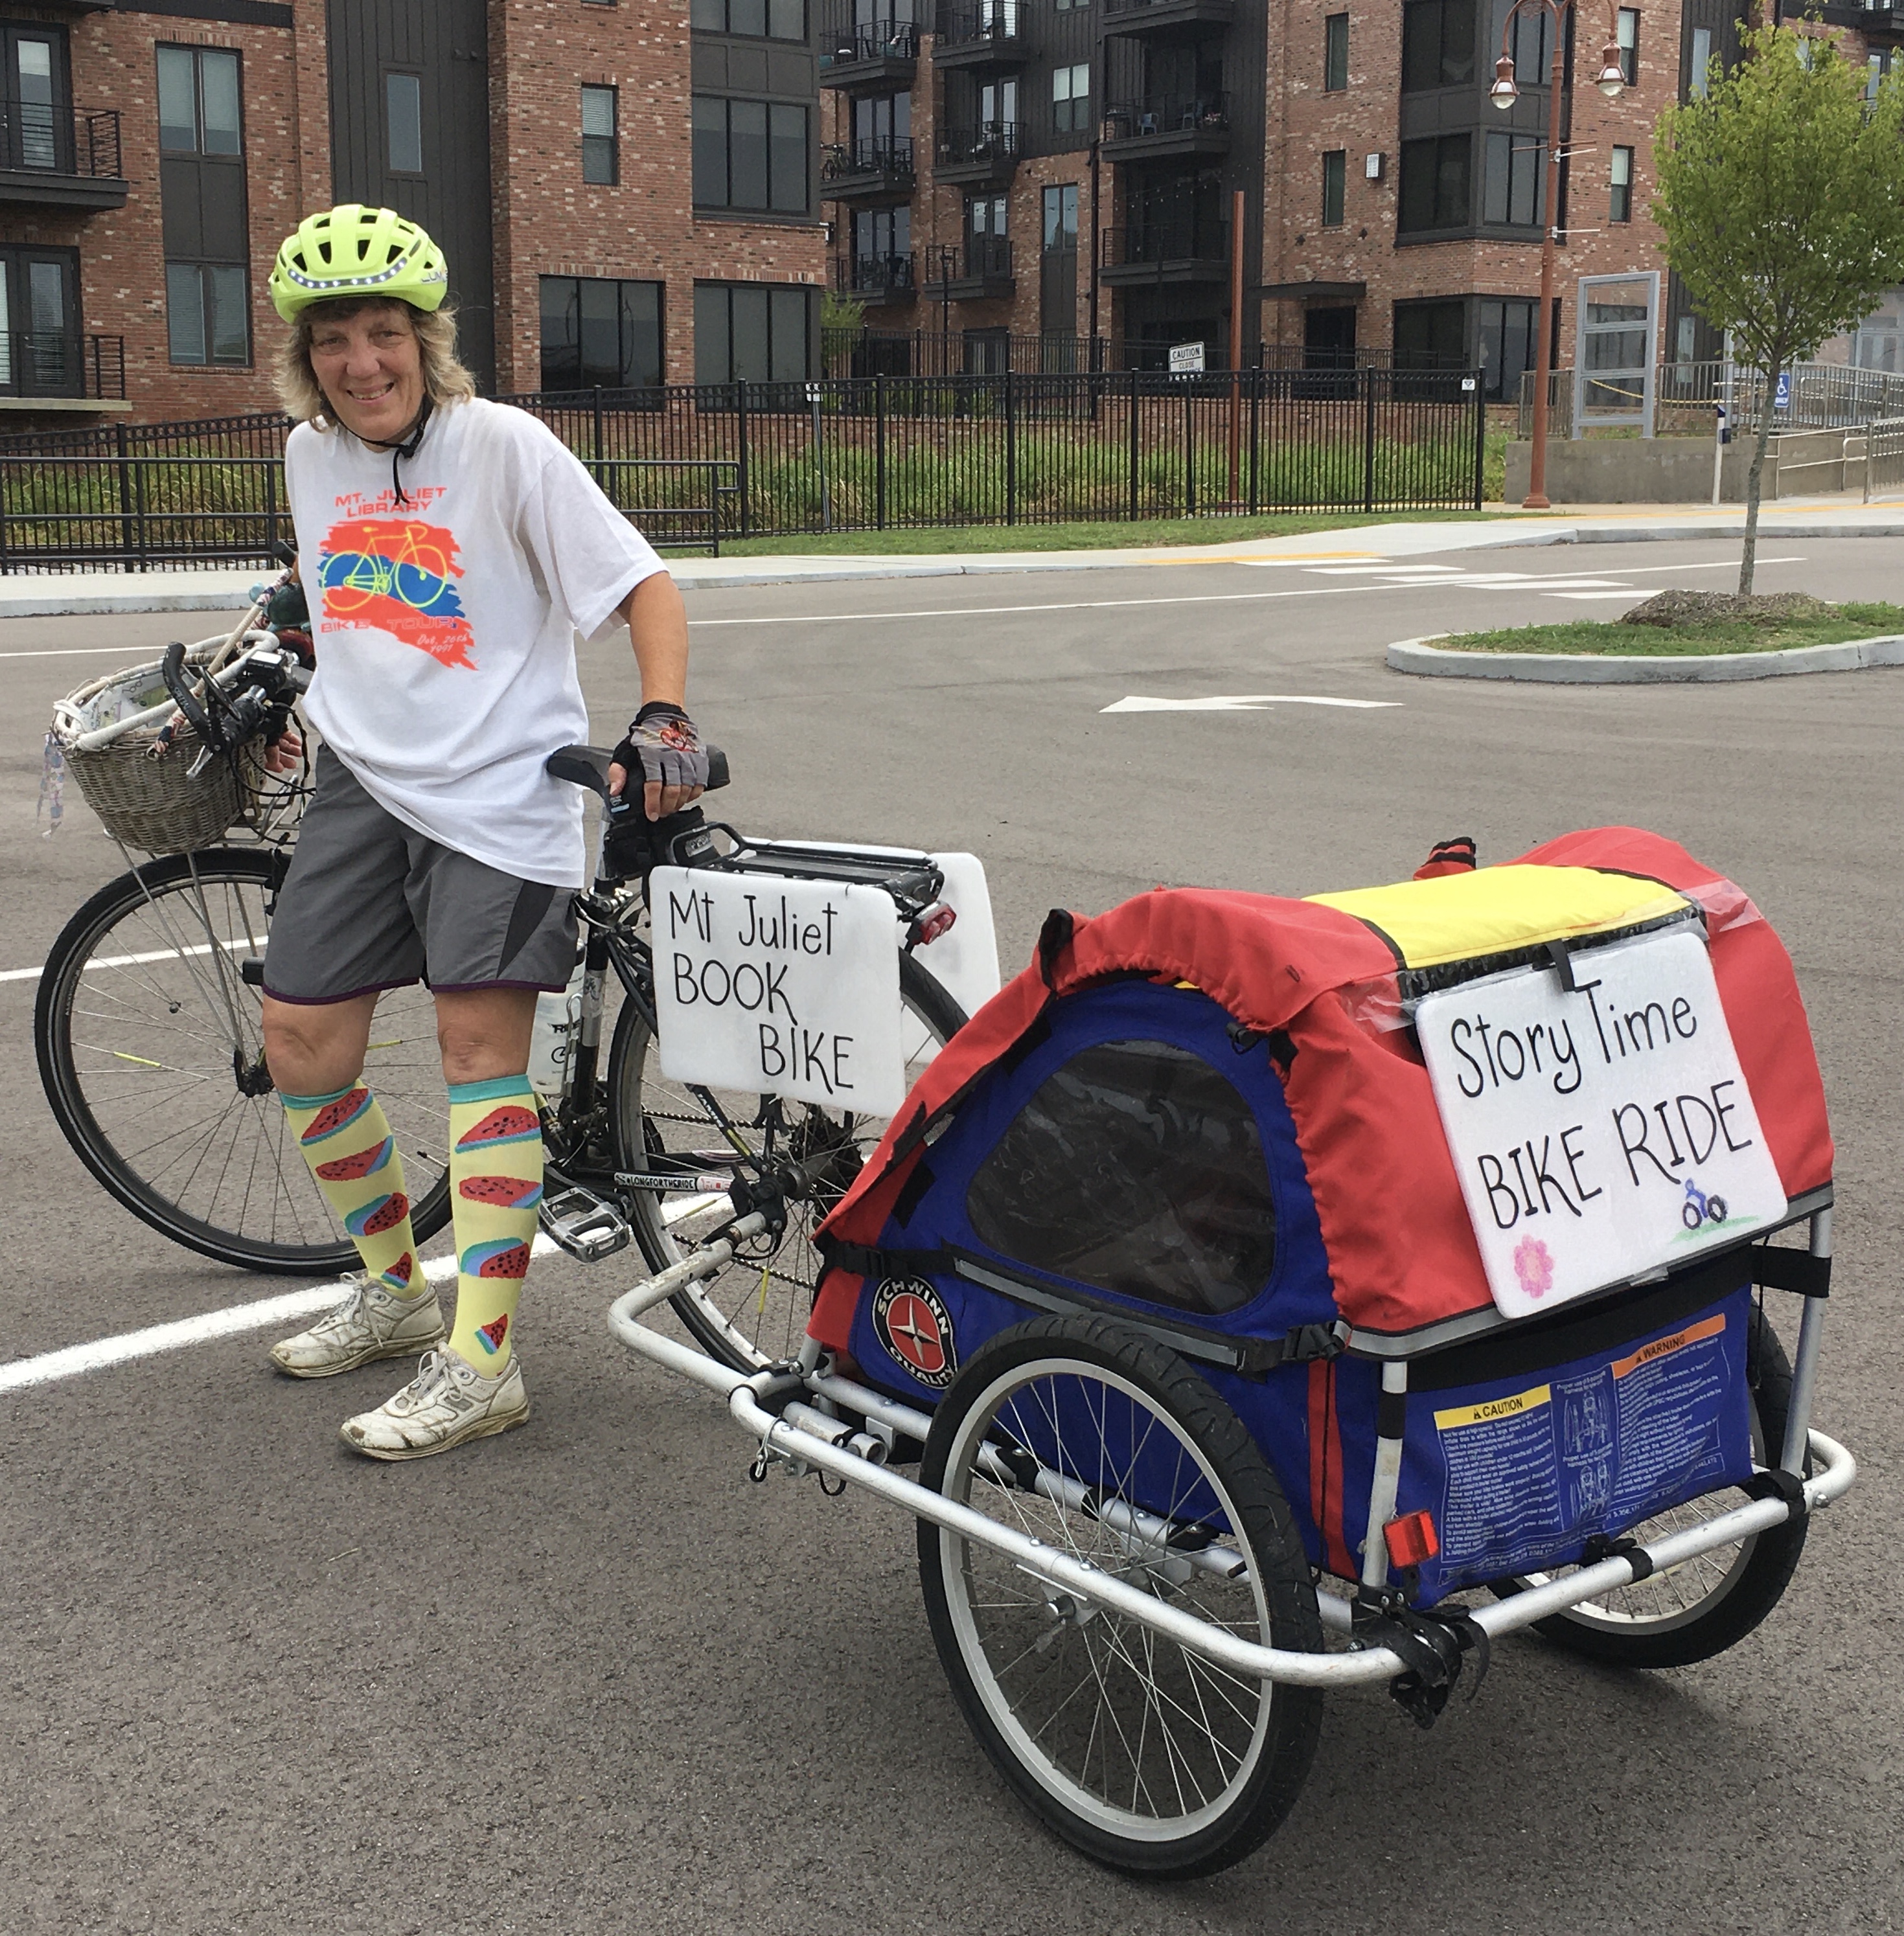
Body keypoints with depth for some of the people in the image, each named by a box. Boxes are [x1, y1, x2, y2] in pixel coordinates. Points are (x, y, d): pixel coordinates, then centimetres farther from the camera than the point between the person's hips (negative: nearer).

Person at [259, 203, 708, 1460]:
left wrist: (664, 717, -27)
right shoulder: (311, 454, 7)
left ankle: (479, 1363, -8)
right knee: (302, 1039, 5)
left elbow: (643, 584, -12)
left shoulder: (503, 445, -11)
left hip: (498, 784, -6)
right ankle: (397, 1288, 25)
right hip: (365, 779, 7)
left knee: (480, 1043, -12)